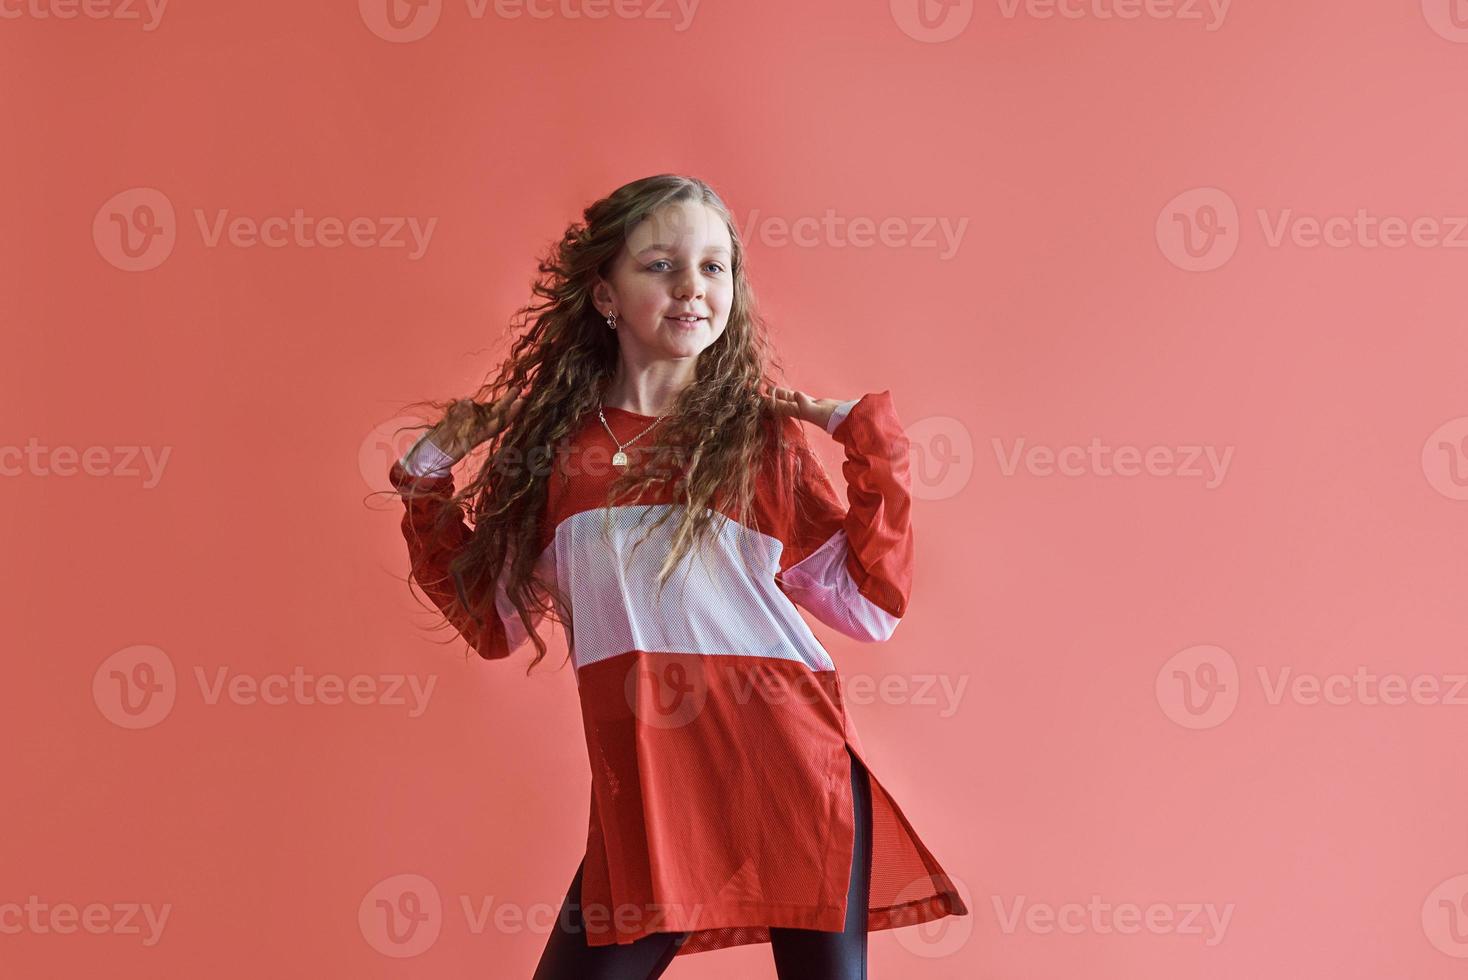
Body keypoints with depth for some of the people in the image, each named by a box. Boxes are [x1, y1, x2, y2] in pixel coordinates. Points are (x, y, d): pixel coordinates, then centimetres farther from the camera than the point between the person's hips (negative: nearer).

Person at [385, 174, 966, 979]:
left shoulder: (760, 436, 4)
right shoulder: (551, 443, 8)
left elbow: (869, 606, 4)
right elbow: (496, 623, 16)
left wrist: (872, 442, -1)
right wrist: (427, 483, 12)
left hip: (790, 767, -1)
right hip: (642, 786, 1)